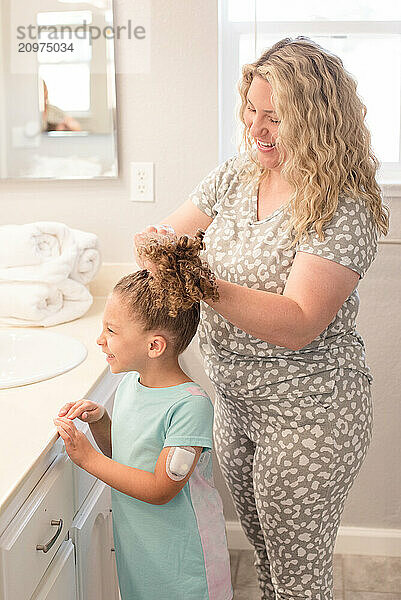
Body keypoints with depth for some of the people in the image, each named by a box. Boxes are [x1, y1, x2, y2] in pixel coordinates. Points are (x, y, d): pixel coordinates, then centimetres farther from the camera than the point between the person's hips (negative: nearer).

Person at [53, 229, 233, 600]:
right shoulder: (129, 383, -3)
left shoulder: (190, 404, -26)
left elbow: (160, 489, -24)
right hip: (134, 542, 7)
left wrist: (88, 458, -22)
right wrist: (99, 420, -8)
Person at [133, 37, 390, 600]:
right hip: (234, 401, 7)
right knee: (262, 549, 26)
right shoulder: (237, 174, -1)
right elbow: (171, 235, 6)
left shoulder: (344, 209, -22)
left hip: (307, 418, -6)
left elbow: (297, 325, -30)